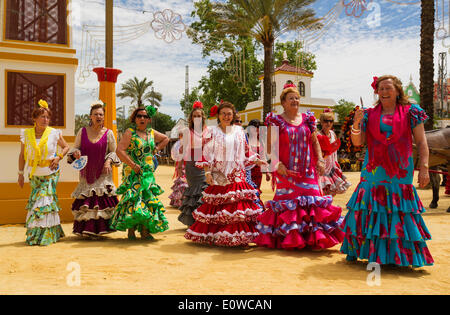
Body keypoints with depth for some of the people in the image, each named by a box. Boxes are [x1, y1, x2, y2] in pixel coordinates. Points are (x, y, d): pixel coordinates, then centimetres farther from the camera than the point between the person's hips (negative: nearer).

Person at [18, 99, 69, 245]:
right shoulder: (26, 134, 1)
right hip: (34, 174, 3)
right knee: (35, 201, 6)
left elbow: (66, 147, 9)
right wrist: (21, 173, 11)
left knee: (44, 202, -8)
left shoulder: (54, 133, -6)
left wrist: (58, 157, -10)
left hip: (50, 174, -3)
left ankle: (45, 236, 1)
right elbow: (22, 155, 10)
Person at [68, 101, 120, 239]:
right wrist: (75, 153, -10)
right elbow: (75, 147, 12)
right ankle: (86, 229, 14)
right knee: (84, 203, 2)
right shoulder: (82, 131, 4)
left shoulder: (108, 133, 1)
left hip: (102, 173, -1)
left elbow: (113, 151, 8)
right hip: (86, 172, 2)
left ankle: (99, 229, 6)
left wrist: (109, 161, -10)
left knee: (102, 201, -5)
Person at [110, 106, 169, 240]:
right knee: (134, 199, -10)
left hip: (149, 173, 5)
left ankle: (145, 231, 10)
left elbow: (166, 139, 30)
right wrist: (134, 165, -17)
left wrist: (156, 149, 13)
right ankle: (131, 230, 2)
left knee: (149, 199, 3)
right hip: (133, 173, -5)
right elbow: (119, 151, -14)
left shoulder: (152, 133, 11)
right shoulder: (130, 132, -5)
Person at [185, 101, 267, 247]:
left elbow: (245, 153, 19)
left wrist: (256, 161, 8)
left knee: (239, 204, -4)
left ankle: (239, 237, 5)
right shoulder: (212, 132, 4)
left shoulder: (239, 131, 12)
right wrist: (207, 172, -9)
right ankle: (214, 236, 9)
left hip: (236, 175, 2)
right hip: (218, 176, -2)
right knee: (216, 207, -2)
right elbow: (206, 154, -1)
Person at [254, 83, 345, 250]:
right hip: (287, 172, -3)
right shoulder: (276, 121, 1)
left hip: (307, 170, 3)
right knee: (287, 203, -1)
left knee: (311, 200, 1)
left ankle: (314, 239, 11)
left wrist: (320, 160, 5)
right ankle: (288, 240, 10)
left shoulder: (307, 119, 12)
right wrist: (278, 164, -15)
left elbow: (315, 142, 17)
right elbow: (270, 147, -3)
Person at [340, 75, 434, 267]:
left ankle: (401, 254, 13)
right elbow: (357, 142, 5)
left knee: (400, 214, 0)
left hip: (400, 172, -1)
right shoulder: (369, 115, 11)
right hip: (373, 171, 2)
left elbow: (421, 142, 3)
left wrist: (424, 167, -7)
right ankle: (371, 251, 15)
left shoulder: (410, 112, 7)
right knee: (370, 212, 1)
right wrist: (356, 123, -12)